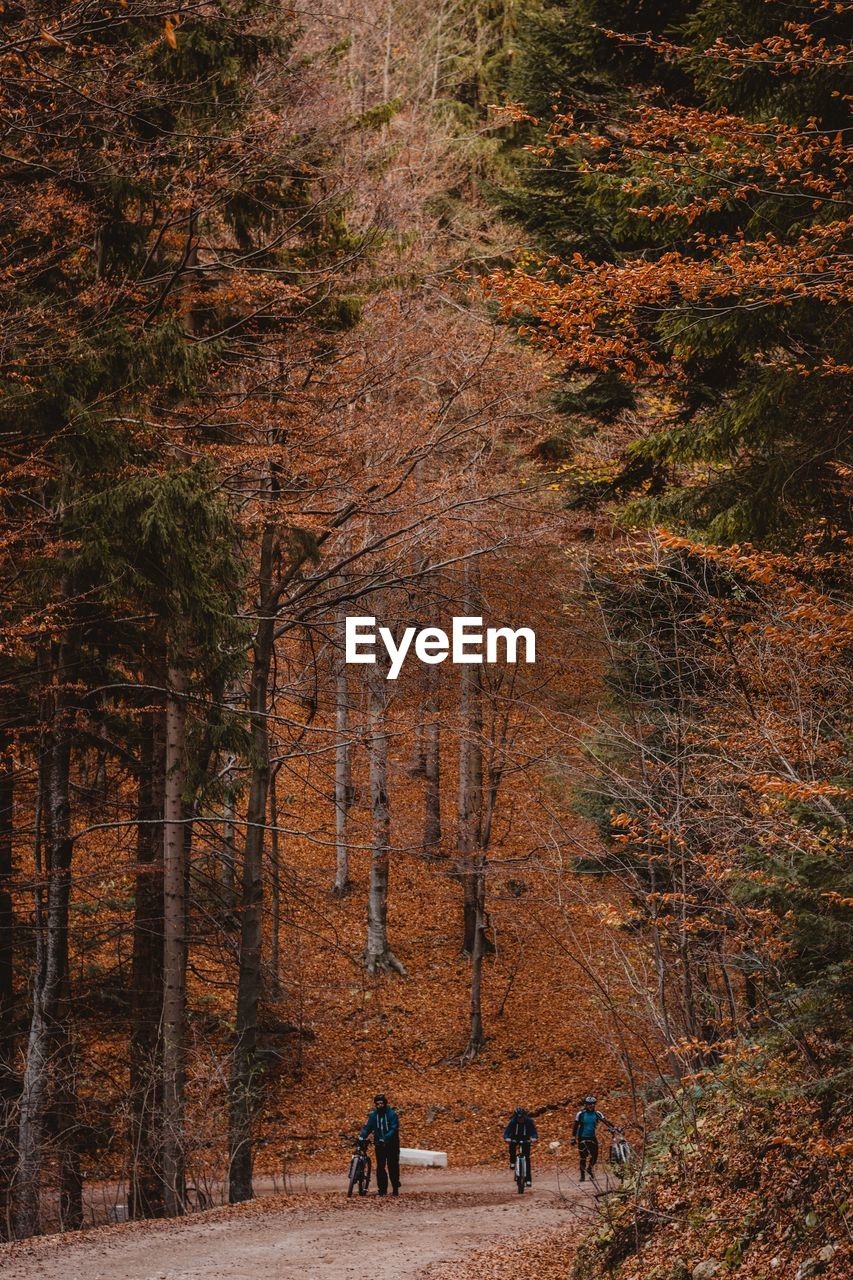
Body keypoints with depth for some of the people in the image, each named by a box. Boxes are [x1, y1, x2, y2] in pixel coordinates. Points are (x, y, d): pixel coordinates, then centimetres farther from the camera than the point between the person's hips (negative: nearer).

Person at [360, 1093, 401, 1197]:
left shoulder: (391, 1114, -9)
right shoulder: (373, 1115, 4)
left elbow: (394, 1129, -17)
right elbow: (367, 1128, 2)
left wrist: (386, 1138, -30)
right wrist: (361, 1137, -15)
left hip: (391, 1144, -3)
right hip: (379, 1144, 3)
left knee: (393, 1166, -2)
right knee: (380, 1166, 1)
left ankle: (395, 1188, 8)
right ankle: (382, 1189, 5)